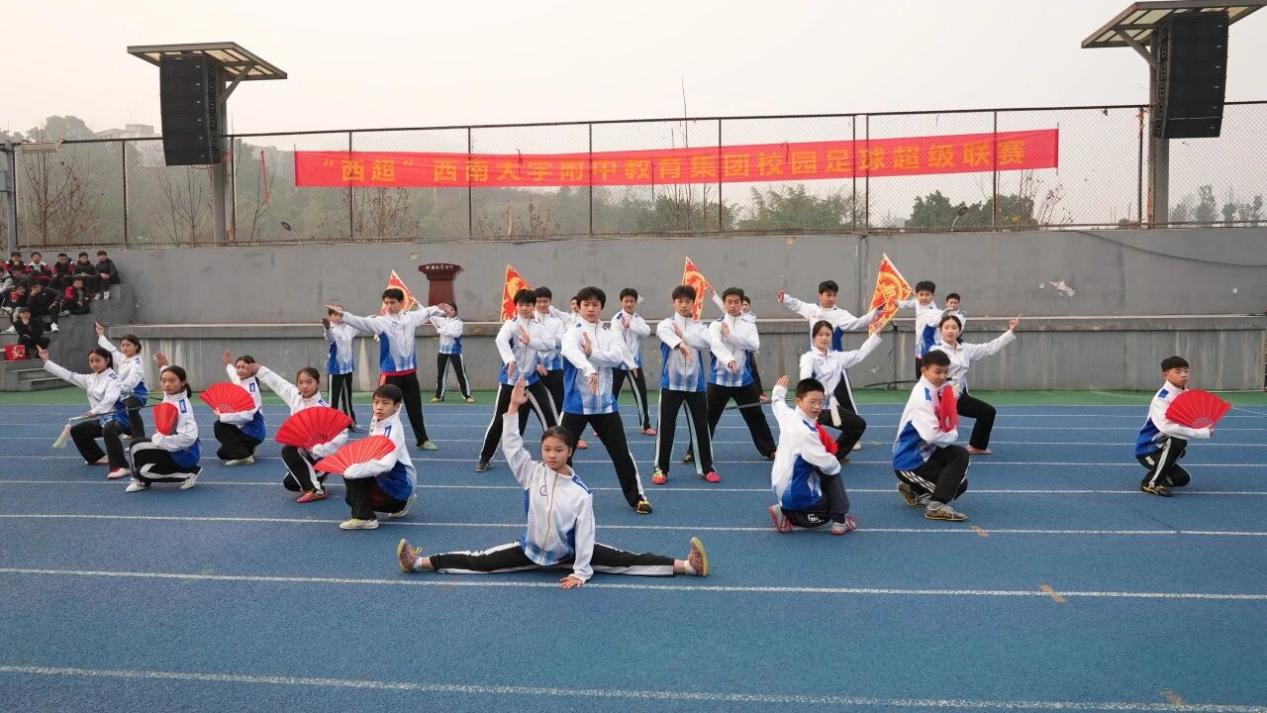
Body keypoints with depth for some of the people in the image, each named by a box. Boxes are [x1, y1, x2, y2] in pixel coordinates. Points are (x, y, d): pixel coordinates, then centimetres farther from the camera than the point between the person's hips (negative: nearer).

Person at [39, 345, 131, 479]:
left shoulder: (112, 378, -14)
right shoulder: (89, 379, 12)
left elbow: (110, 398, -29)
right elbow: (68, 375, 14)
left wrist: (94, 411, -36)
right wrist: (45, 361, 14)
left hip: (116, 416, -10)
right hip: (101, 419, 10)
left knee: (108, 430, -42)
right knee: (76, 431, 20)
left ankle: (121, 467, -46)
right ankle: (98, 457, 34)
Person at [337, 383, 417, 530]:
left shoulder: (394, 429, -24)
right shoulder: (376, 421, 1)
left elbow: (386, 464, -36)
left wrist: (353, 470, -37)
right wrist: (352, 466, -2)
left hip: (399, 483, -9)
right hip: (386, 478, 9)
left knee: (354, 476, -20)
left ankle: (364, 518, -11)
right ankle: (399, 505, 25)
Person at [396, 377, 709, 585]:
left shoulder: (581, 492, -17)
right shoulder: (532, 473, -10)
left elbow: (585, 532, -15)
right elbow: (511, 446, -18)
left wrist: (581, 572, -18)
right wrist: (513, 406, -25)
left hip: (568, 553, -2)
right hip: (531, 549, 3)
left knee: (626, 561, -13)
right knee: (479, 562, -2)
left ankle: (685, 565, -21)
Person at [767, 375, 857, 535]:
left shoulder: (787, 415, -3)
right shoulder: (805, 432, -26)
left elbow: (777, 402, 21)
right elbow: (828, 464, -27)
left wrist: (779, 390, 43)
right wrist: (836, 464, -3)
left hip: (779, 486, 8)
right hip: (796, 494, -8)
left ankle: (784, 512, 12)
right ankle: (839, 521, 4)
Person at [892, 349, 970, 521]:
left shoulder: (937, 389, 4)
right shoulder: (921, 398, -25)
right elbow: (932, 435, -34)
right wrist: (952, 435, -14)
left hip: (924, 452, 9)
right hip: (909, 462, -9)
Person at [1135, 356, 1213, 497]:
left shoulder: (1187, 394, -1)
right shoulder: (1161, 398, -25)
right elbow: (1167, 427, -41)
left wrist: (1206, 426, -14)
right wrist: (1202, 433, -39)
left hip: (1162, 448, 8)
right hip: (1148, 449, -8)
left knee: (1182, 479, 1)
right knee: (1178, 441, -31)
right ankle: (1150, 483, -17)